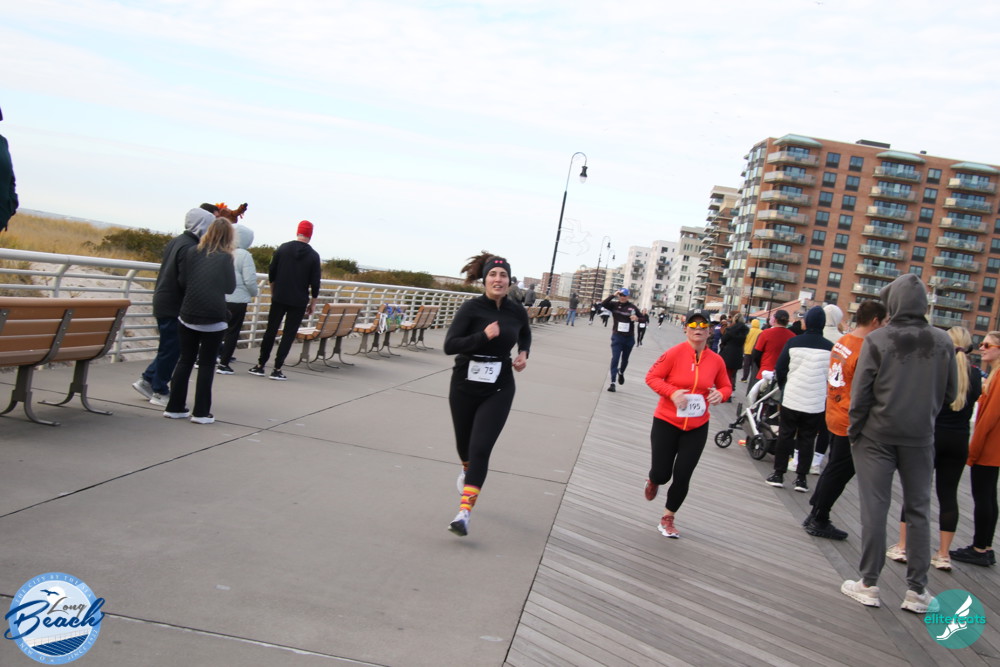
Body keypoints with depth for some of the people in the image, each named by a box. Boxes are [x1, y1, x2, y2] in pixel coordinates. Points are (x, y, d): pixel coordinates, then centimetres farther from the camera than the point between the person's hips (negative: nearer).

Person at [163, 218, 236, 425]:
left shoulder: (192, 252, 2)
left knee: (185, 360, 13)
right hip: (214, 318, -3)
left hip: (188, 315, 3)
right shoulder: (225, 257, -6)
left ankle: (175, 407, 15)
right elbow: (230, 287, 1)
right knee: (206, 363, 4)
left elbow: (181, 281, 4)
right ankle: (201, 412, 4)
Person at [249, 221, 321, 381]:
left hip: (279, 298, 2)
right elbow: (315, 283, -5)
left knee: (271, 331, 11)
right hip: (299, 301, -2)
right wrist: (312, 303, 6)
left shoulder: (283, 248, 0)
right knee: (289, 335, 3)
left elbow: (271, 273, 3)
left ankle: (260, 365, 13)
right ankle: (277, 369, 0)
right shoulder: (313, 256, -5)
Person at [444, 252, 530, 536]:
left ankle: (464, 512, -14)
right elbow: (449, 345, -20)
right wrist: (483, 336, -29)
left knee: (481, 448, -13)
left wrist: (524, 353, 2)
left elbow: (525, 334, 21)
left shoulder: (517, 312, -3)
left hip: (498, 390, 0)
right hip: (465, 385, 0)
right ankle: (467, 469, 56)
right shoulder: (472, 308, -13)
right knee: (464, 442, 20)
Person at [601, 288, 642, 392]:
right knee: (615, 359, -10)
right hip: (617, 336, -2)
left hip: (629, 338, 2)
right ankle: (612, 382, -8)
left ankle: (621, 373, 47)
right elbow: (603, 305, -21)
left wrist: (637, 318, -17)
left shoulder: (632, 307, -3)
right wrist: (613, 295, -23)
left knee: (625, 359, 17)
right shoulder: (614, 304, -4)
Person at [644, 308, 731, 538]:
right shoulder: (674, 353, -14)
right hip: (666, 423, -2)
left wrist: (720, 394, -13)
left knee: (682, 476, 4)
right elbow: (652, 377, -8)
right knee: (662, 474, 2)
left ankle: (668, 519, 27)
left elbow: (726, 386, 10)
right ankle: (653, 481, 43)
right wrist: (672, 392, -23)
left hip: (697, 428, 2)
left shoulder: (716, 360, -4)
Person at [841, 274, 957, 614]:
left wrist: (854, 431, 0)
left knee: (874, 508, 4)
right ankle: (917, 590, 13)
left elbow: (860, 392, -11)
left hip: (877, 435, -2)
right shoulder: (942, 342, -3)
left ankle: (869, 584, 10)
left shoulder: (877, 340, -12)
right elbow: (950, 393, 4)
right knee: (919, 510, 11)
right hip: (920, 437, 2)